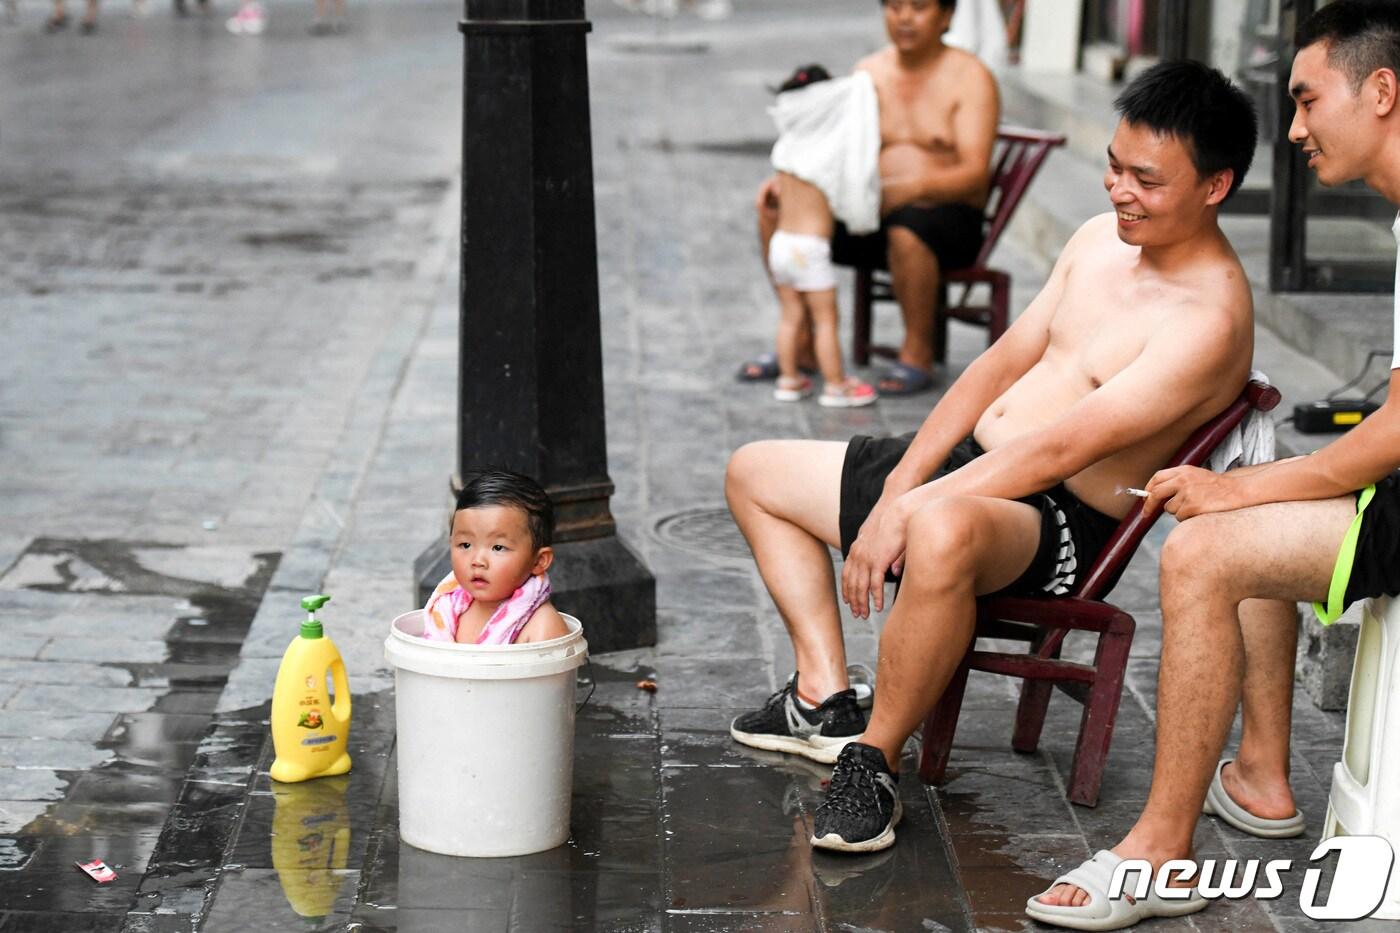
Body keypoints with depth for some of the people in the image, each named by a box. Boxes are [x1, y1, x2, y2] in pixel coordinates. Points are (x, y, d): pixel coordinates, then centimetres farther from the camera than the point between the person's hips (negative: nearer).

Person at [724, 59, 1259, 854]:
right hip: (964, 465, 10)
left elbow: (1061, 447, -25)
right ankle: (824, 699, 13)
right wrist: (898, 484, 1)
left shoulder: (1208, 318, -19)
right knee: (755, 473, 18)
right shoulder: (1102, 238, 10)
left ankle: (874, 760, -25)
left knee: (944, 530, -46)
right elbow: (1003, 364, 12)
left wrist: (909, 510, -26)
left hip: (1057, 523, -10)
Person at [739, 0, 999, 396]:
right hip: (874, 214, 6)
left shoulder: (969, 77, -6)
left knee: (906, 230, -40)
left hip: (950, 218, -6)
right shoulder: (869, 72, 11)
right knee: (776, 212, -13)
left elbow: (975, 172, -17)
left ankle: (917, 355, -21)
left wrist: (913, 187, -36)